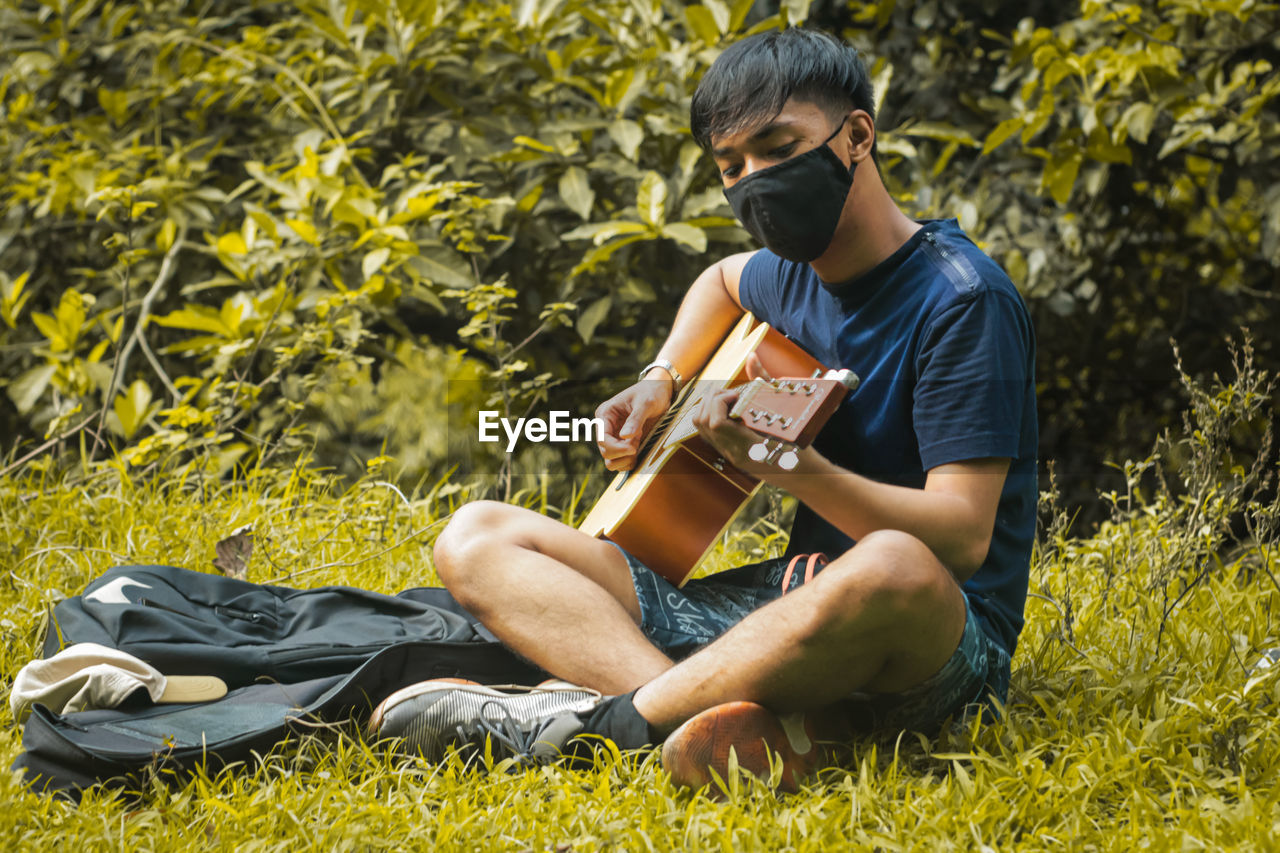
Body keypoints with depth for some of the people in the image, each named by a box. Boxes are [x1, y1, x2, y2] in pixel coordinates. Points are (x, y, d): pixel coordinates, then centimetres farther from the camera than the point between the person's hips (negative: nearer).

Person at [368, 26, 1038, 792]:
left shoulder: (963, 299, -12)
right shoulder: (800, 271, 11)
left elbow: (962, 535, -21)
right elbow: (726, 280, 38)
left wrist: (792, 466, -34)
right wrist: (663, 381, 20)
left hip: (937, 642, -8)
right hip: (787, 600, 8)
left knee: (894, 570, -46)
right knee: (477, 538, -1)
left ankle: (602, 715, -25)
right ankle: (765, 722, -29)